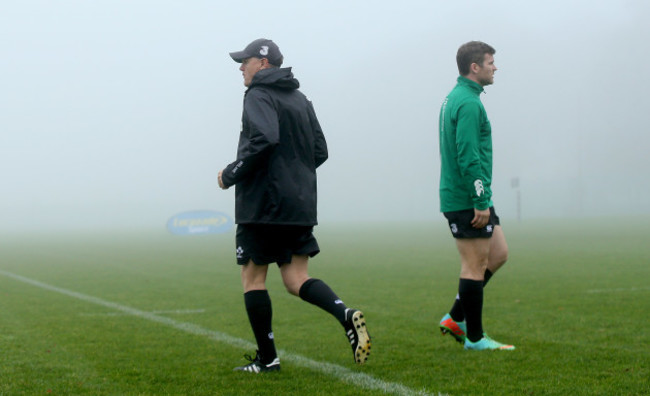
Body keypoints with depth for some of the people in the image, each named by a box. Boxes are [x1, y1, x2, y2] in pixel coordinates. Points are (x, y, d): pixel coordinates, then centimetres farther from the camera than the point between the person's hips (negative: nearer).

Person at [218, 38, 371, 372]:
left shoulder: (259, 95, -8)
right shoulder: (300, 99, 18)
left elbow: (264, 139, -25)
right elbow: (319, 151, 16)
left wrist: (230, 175, -15)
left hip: (263, 203, -8)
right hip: (300, 205, 8)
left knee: (253, 278, 5)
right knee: (296, 281, 7)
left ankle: (267, 358, 7)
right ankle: (346, 316, -18)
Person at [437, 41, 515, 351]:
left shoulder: (454, 98, 16)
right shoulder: (468, 103, -16)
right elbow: (468, 156, -23)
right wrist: (481, 202, -21)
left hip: (461, 197, 10)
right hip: (466, 200, -10)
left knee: (498, 253, 14)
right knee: (475, 265, -3)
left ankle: (456, 318, 16)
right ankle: (474, 338, 5)